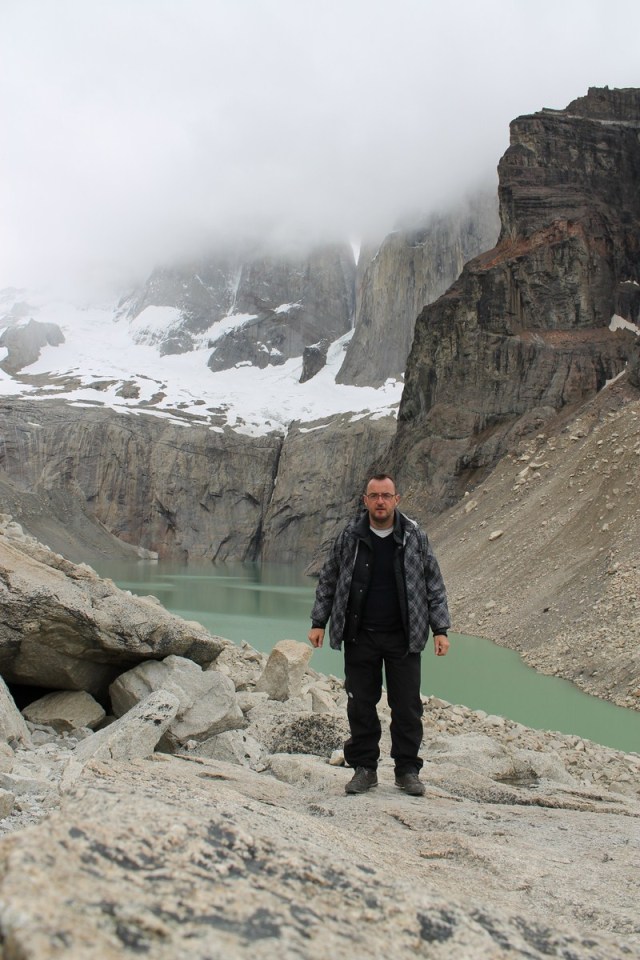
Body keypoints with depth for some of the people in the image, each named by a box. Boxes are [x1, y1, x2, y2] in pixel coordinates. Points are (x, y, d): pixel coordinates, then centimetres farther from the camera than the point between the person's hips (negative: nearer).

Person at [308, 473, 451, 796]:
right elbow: (327, 581, 10)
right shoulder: (349, 537, 0)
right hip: (360, 637, 1)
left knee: (407, 706, 5)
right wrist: (318, 622, 5)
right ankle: (364, 767, 20)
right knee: (360, 704, 6)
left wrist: (440, 629, 0)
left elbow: (434, 585, 6)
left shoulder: (415, 537, -1)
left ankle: (407, 770, 20)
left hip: (403, 638, 0)